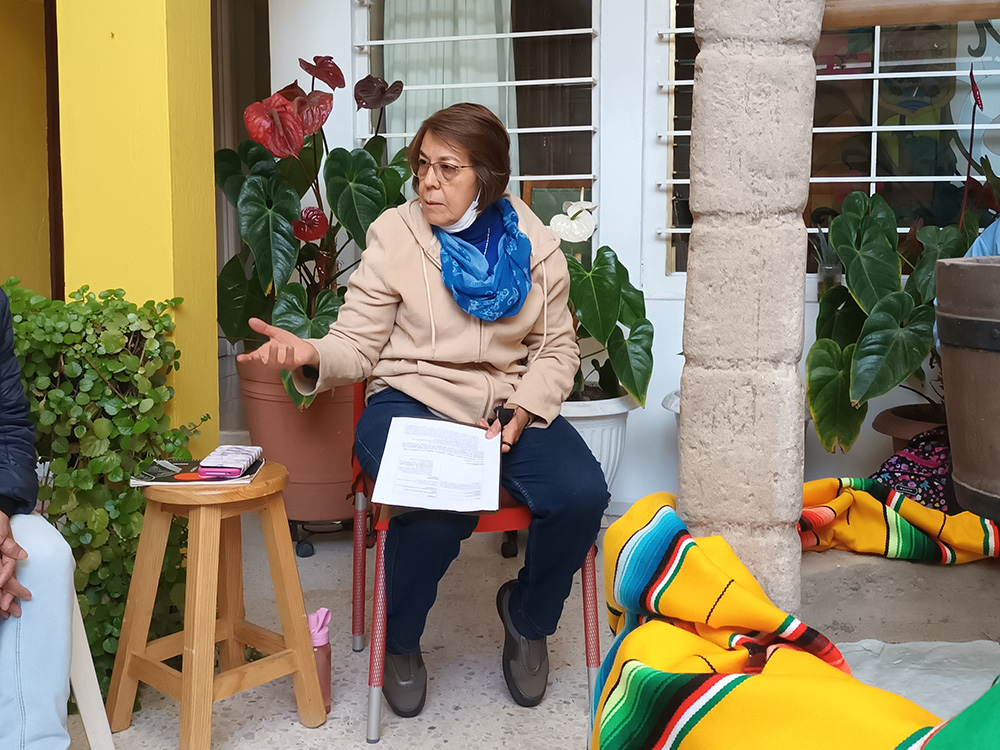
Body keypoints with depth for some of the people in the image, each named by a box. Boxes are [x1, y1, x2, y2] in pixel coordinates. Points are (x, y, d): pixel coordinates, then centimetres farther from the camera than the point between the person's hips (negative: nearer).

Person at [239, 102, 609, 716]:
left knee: (582, 495, -24)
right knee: (440, 508, -34)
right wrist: (311, 355, -25)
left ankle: (529, 616, 11)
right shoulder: (395, 235, -2)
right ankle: (401, 643, 1)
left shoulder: (534, 245, 5)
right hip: (411, 402, -3)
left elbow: (557, 349, 9)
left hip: (510, 407, 3)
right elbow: (358, 344, -2)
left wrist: (522, 412, -8)